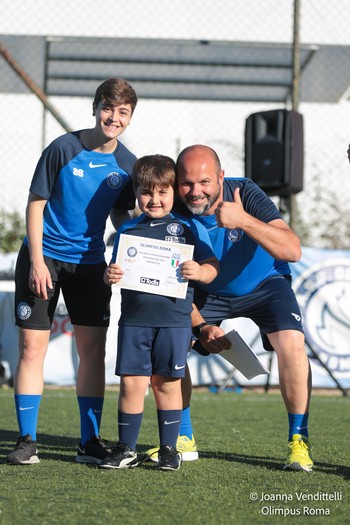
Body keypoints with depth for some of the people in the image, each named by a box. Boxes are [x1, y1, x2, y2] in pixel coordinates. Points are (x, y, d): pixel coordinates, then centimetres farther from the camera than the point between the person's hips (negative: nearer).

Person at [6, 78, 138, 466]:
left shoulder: (127, 164, 0)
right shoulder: (63, 149, -12)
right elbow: (35, 203, -8)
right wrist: (37, 261, -13)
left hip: (89, 262, 4)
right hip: (44, 258, -4)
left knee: (93, 349, 1)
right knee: (32, 346, -6)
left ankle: (90, 441, 10)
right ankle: (26, 441, 1)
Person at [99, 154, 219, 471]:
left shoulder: (190, 228, 4)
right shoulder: (128, 230, 11)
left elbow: (212, 267, 1)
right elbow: (115, 269, 12)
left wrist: (199, 272, -20)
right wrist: (110, 276, -10)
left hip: (174, 319, -2)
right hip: (134, 318, 2)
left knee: (167, 384, 4)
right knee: (131, 383, 0)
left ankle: (169, 449, 14)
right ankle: (126, 449, 9)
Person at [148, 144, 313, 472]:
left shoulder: (245, 193, -29)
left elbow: (292, 251, -41)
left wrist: (244, 220, -53)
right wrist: (200, 327, -19)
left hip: (263, 284, -3)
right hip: (208, 291, 3)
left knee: (291, 343, -28)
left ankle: (298, 440, -12)